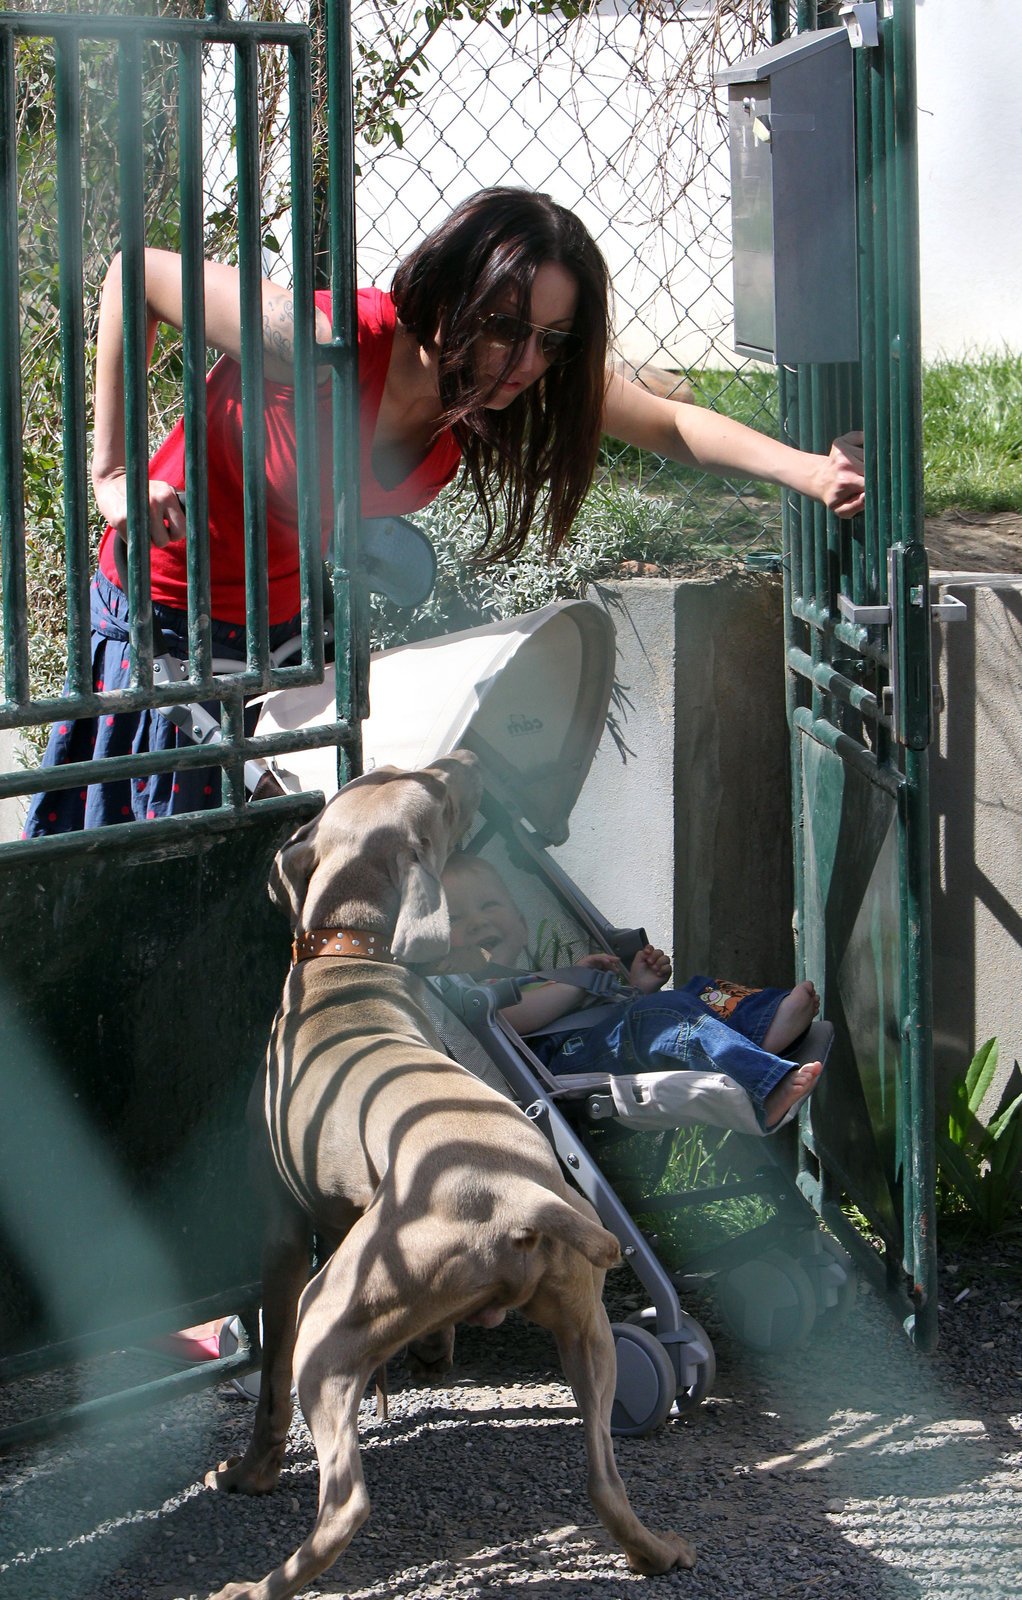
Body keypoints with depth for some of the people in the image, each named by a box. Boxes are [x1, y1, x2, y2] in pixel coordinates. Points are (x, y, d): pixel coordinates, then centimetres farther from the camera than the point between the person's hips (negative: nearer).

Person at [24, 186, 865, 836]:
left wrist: (809, 470, -27)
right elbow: (137, 276, -23)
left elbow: (671, 424, -9)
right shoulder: (321, 346, -35)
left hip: (298, 611, 6)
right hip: (171, 604, -5)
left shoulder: (530, 375, -18)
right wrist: (111, 473, -22)